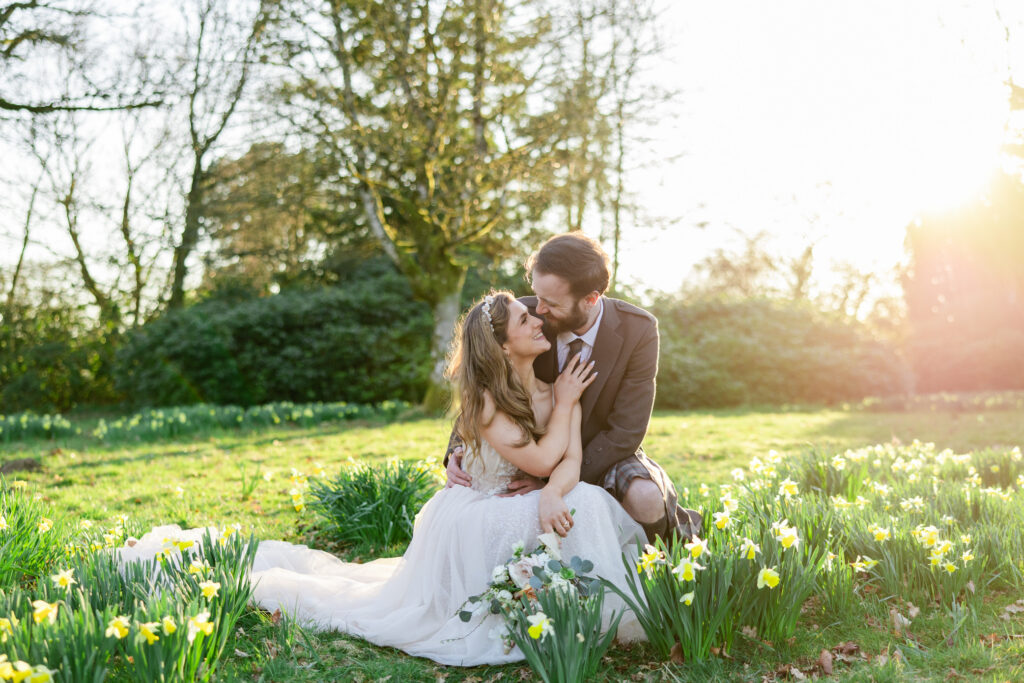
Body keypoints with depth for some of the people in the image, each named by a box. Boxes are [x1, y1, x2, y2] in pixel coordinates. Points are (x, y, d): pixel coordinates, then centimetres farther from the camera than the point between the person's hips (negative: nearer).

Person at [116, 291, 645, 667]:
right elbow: (541, 460, -25)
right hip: (471, 520, -6)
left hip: (520, 515, 6)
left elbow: (571, 461, -14)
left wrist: (553, 493, -35)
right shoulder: (484, 401, -20)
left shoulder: (559, 388, -3)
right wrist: (563, 405, -14)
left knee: (586, 502, -17)